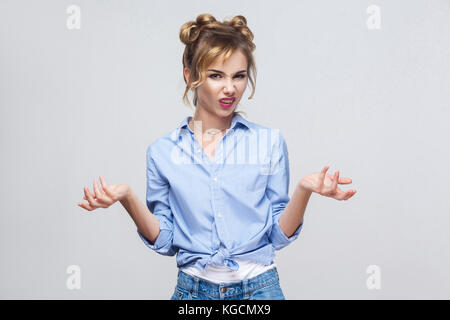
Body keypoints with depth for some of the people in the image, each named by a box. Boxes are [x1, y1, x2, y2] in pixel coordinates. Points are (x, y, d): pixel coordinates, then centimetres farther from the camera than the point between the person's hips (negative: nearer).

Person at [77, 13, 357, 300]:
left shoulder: (270, 142, -3)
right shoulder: (162, 152, -2)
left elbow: (279, 235, -2)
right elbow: (164, 240, 1)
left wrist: (303, 190, -18)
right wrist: (128, 199, -13)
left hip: (259, 288, 0)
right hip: (193, 289, 1)